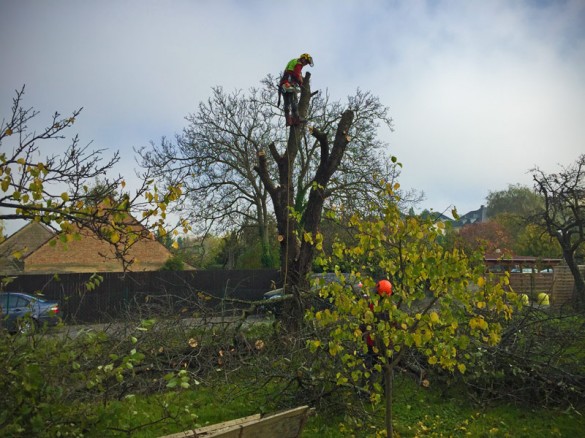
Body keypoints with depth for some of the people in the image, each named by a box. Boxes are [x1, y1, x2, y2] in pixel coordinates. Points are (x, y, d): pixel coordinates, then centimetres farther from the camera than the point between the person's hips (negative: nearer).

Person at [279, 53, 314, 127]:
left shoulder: (293, 61, 28)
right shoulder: (298, 64, -2)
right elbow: (297, 75, -15)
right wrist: (301, 82, 1)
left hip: (283, 84, 9)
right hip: (290, 84, -9)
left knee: (287, 103, 5)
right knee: (293, 101, -12)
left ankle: (288, 120, 1)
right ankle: (296, 118, -18)